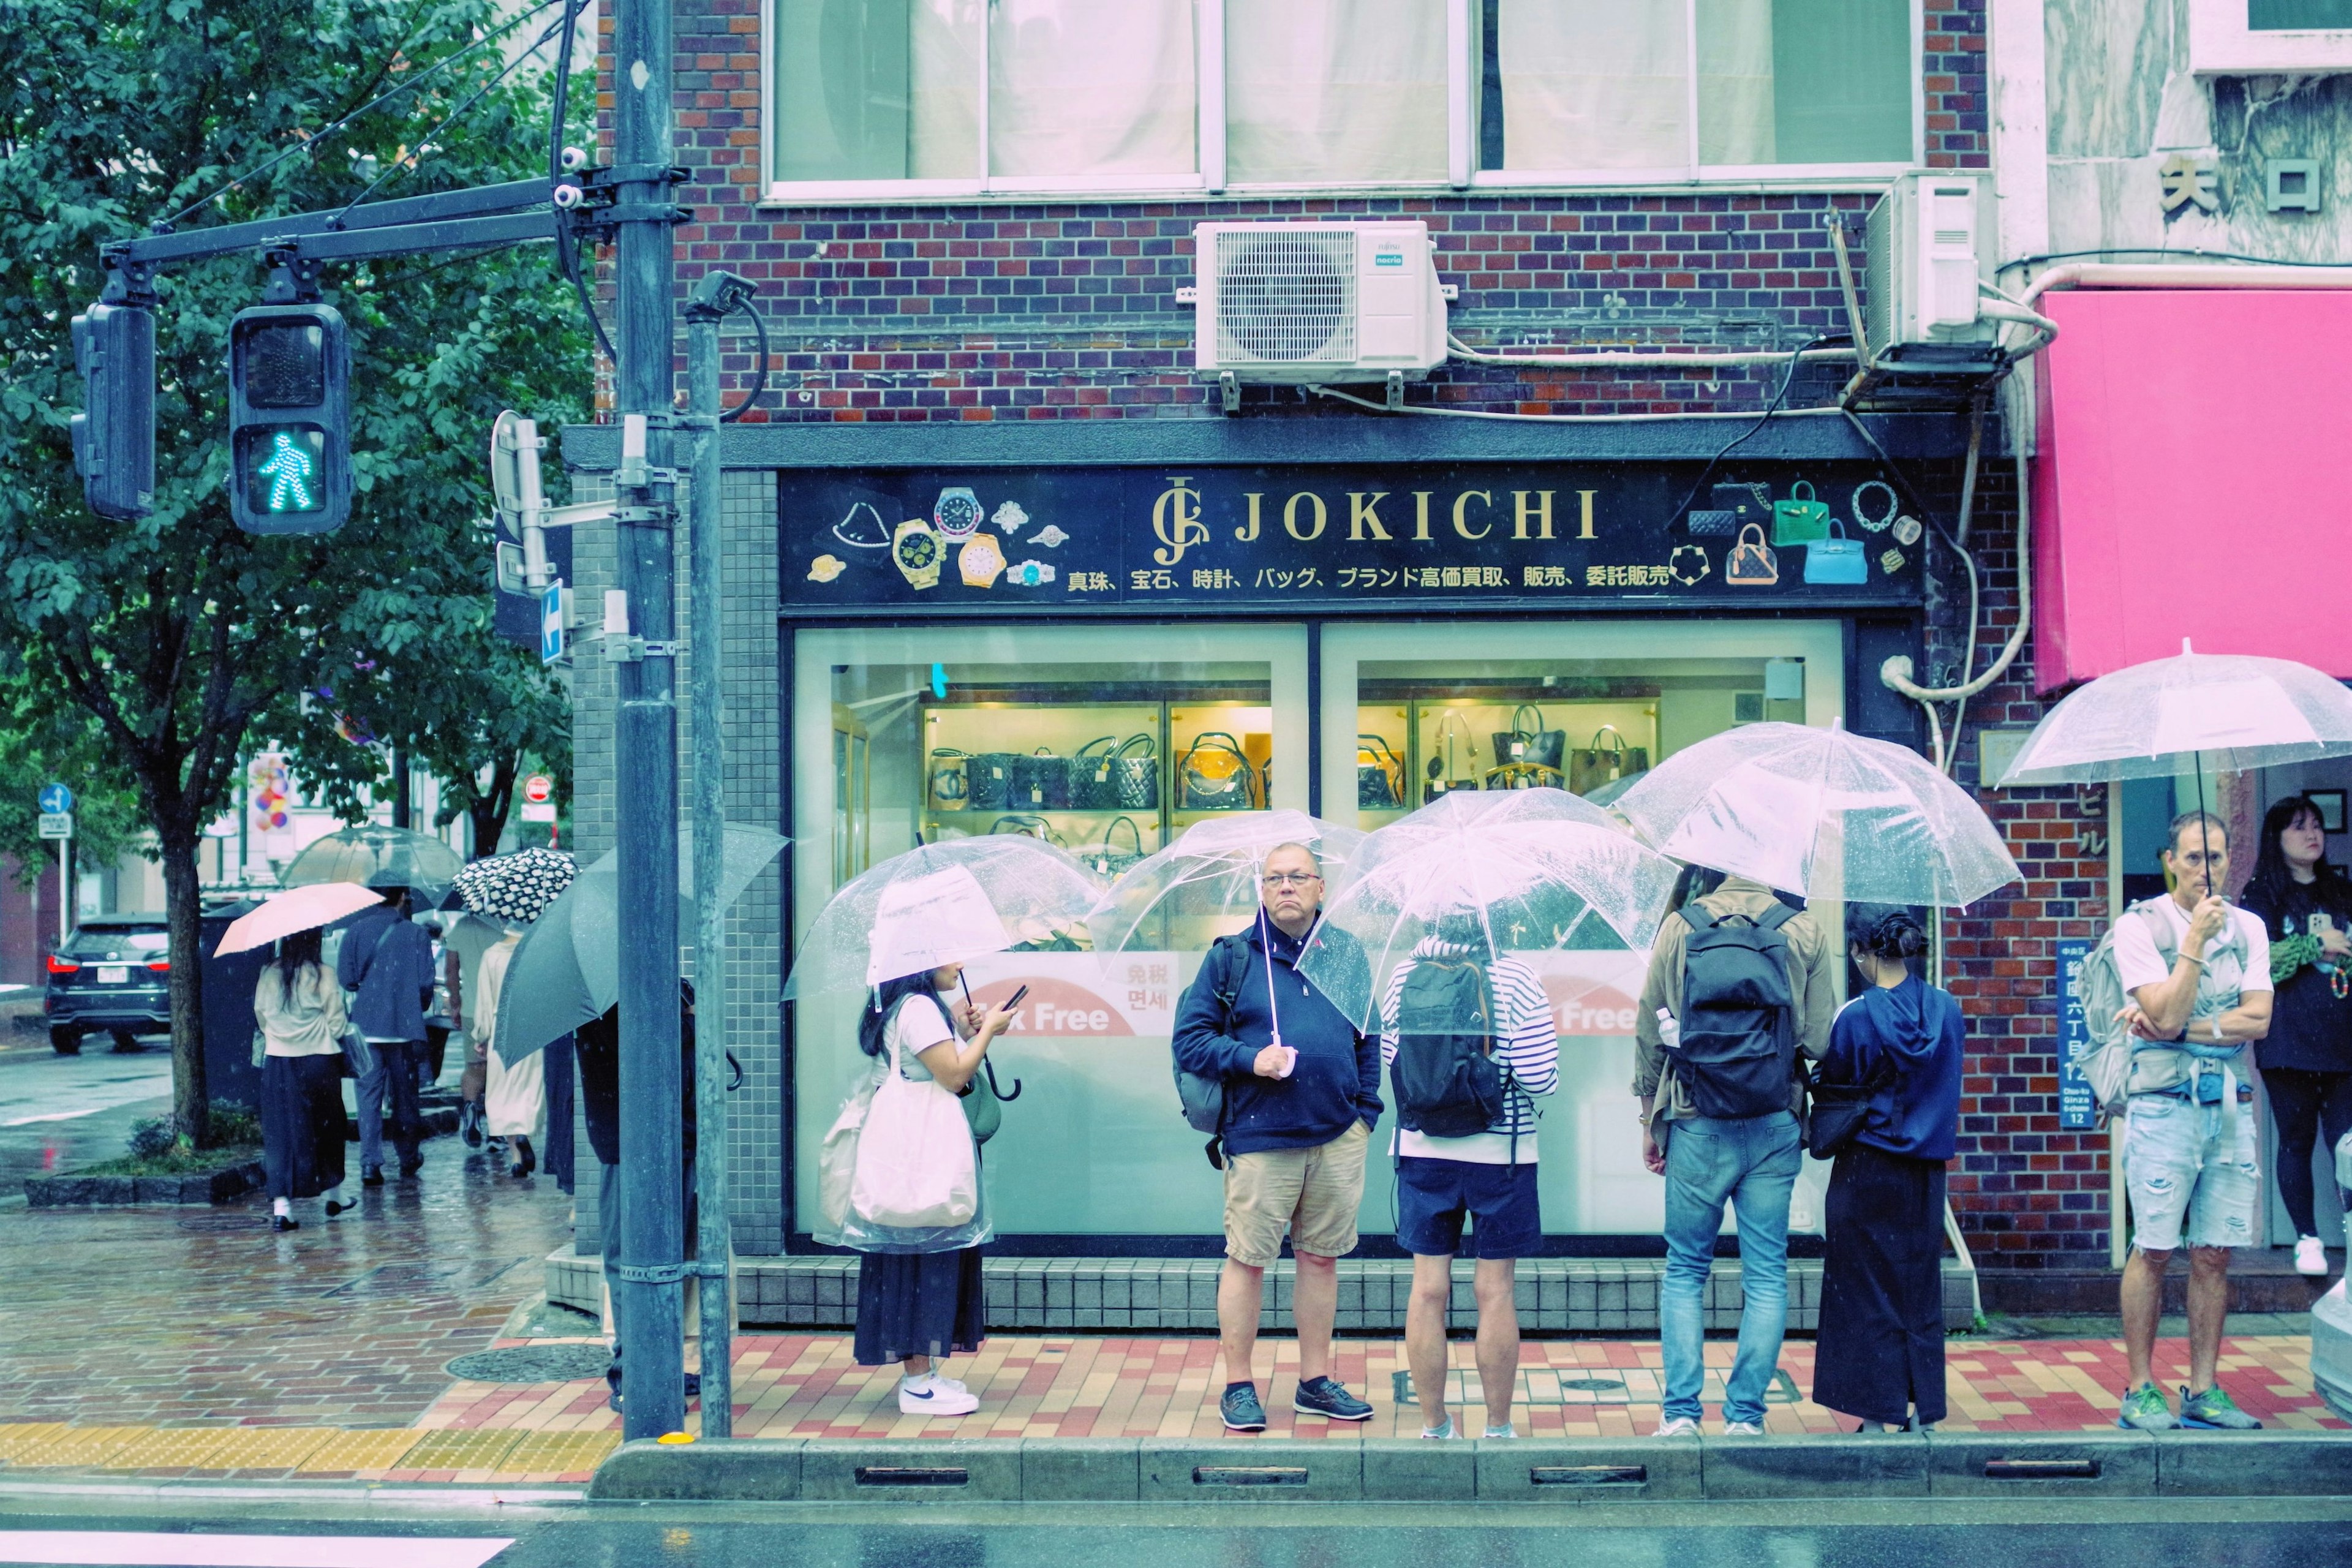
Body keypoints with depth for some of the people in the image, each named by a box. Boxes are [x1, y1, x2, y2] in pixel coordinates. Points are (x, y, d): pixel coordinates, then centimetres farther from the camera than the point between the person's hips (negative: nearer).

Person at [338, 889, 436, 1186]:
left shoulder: (356, 931, 1)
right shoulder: (417, 934, -3)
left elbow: (346, 977, -2)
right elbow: (426, 983, -6)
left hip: (366, 1027, 1)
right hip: (405, 1027, -1)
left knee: (369, 1094, 2)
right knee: (404, 1095, 11)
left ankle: (370, 1164, -7)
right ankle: (408, 1161, 21)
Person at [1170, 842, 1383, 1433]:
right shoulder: (1231, 957, 1)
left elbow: (1371, 1043, 15)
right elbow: (1190, 1039, -1)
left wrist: (1366, 1113, 6)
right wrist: (1250, 1059, -15)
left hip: (1338, 1139, 3)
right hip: (1260, 1139, -3)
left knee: (1322, 1258, 11)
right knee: (1247, 1259, 0)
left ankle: (1316, 1382, 22)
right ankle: (1239, 1387, 11)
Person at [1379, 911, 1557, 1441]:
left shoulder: (1405, 974, -3)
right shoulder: (1515, 979, -12)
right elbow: (1540, 1078, -14)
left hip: (1422, 1150, 2)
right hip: (1500, 1154, -2)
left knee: (1428, 1290, 8)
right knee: (1496, 1292, 7)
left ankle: (1434, 1426, 15)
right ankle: (1498, 1427, 15)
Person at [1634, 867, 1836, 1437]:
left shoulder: (1679, 926, -1)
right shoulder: (1805, 930, -1)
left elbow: (1648, 1032, 2)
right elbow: (1822, 1040, -3)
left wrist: (1650, 1120, 11)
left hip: (1698, 1130, 0)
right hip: (1775, 1130, 0)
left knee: (1684, 1271, 10)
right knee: (1766, 1275, 8)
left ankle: (1681, 1411, 4)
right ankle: (1745, 1415, 6)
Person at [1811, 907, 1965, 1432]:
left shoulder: (1856, 1017, -16)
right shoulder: (1947, 1010, -2)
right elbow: (1948, 1089, 9)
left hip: (1867, 1172, -5)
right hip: (1926, 1172, 5)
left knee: (1867, 1293, 5)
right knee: (1921, 1289, 13)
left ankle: (1879, 1416, 6)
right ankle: (1924, 1412, 17)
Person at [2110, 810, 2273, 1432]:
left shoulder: (2247, 929, 11)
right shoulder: (2140, 925, -2)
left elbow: (2258, 1020, -2)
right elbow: (2167, 1015, -13)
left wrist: (2177, 1029, -11)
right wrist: (2196, 941, -14)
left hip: (2233, 1106, 4)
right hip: (2164, 1103, -4)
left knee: (2214, 1255, 6)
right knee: (2153, 1250, -3)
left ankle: (2203, 1390, 12)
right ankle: (2141, 1390, 4)